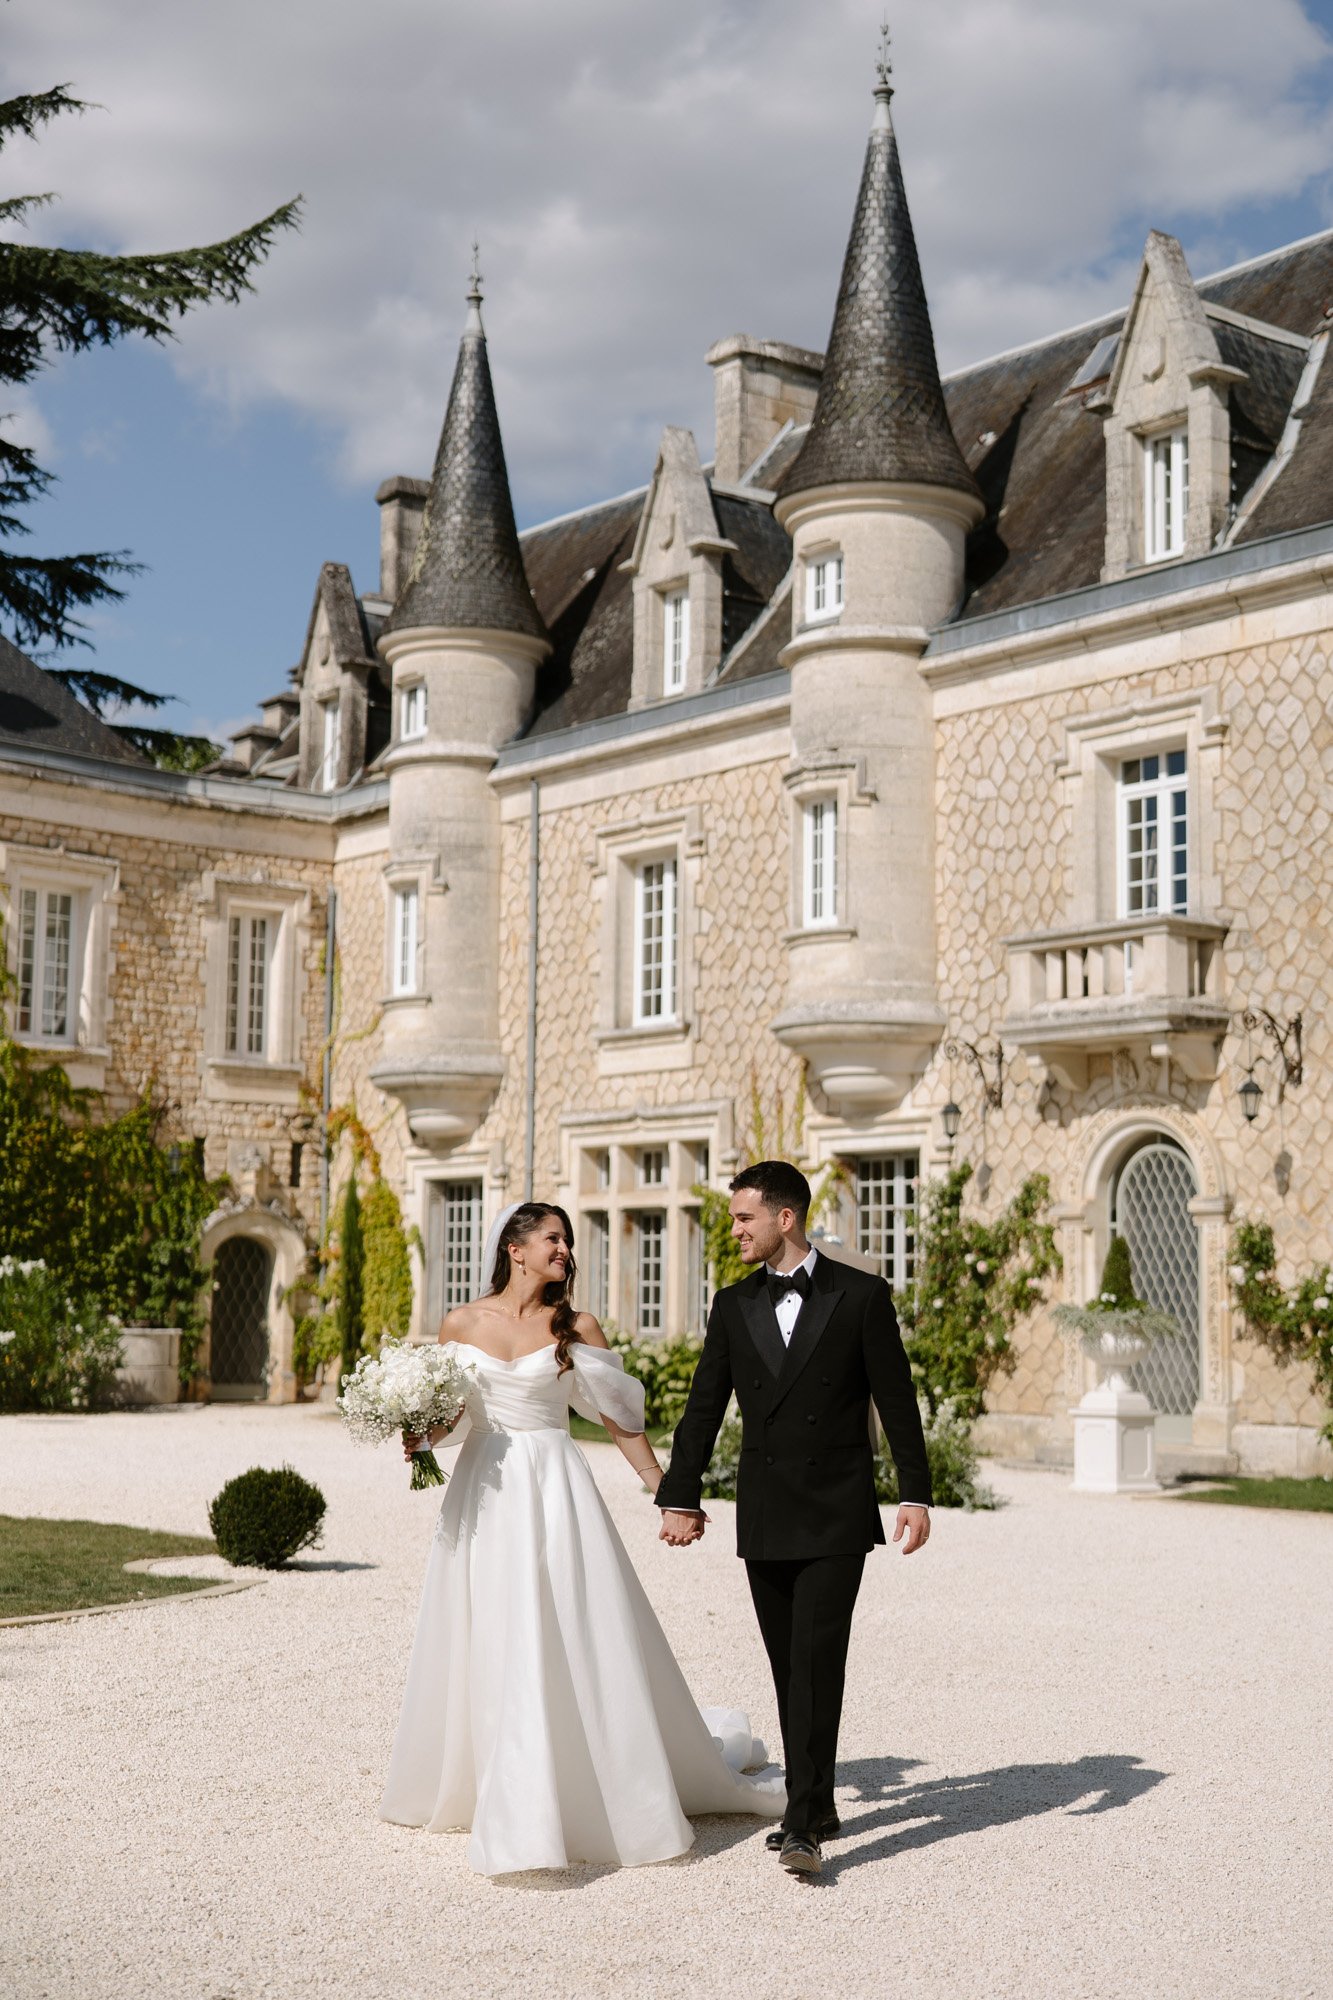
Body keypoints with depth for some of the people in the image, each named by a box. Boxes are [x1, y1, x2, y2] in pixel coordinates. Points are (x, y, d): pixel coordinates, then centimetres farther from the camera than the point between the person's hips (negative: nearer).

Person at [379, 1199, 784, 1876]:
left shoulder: (576, 1327, 2)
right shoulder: (462, 1323, 4)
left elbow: (620, 1415, 5)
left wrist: (665, 1489, 3)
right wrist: (422, 1437, -11)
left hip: (555, 1490, -1)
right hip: (484, 1492, 2)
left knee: (574, 1639, -4)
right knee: (488, 1649, 6)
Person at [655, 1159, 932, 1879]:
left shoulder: (861, 1297, -2)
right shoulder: (732, 1307, 8)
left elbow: (897, 1401, -1)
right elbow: (703, 1408, 10)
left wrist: (915, 1495, -3)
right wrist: (680, 1497, 8)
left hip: (836, 1517, -4)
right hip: (764, 1519, 4)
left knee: (818, 1663, -12)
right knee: (789, 1666, 9)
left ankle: (803, 1825, -11)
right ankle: (816, 1805, 22)